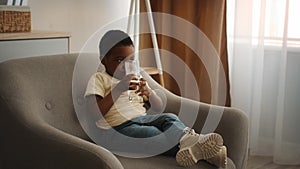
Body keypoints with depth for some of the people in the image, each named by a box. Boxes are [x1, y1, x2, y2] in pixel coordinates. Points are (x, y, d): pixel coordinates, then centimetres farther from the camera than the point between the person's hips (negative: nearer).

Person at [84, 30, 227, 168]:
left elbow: (159, 108, 17)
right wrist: (118, 90, -20)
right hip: (119, 127, -5)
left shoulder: (137, 79, 23)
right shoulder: (99, 79, 5)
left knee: (169, 118, -23)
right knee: (152, 133, -33)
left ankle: (188, 138, -49)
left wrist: (149, 92, -6)